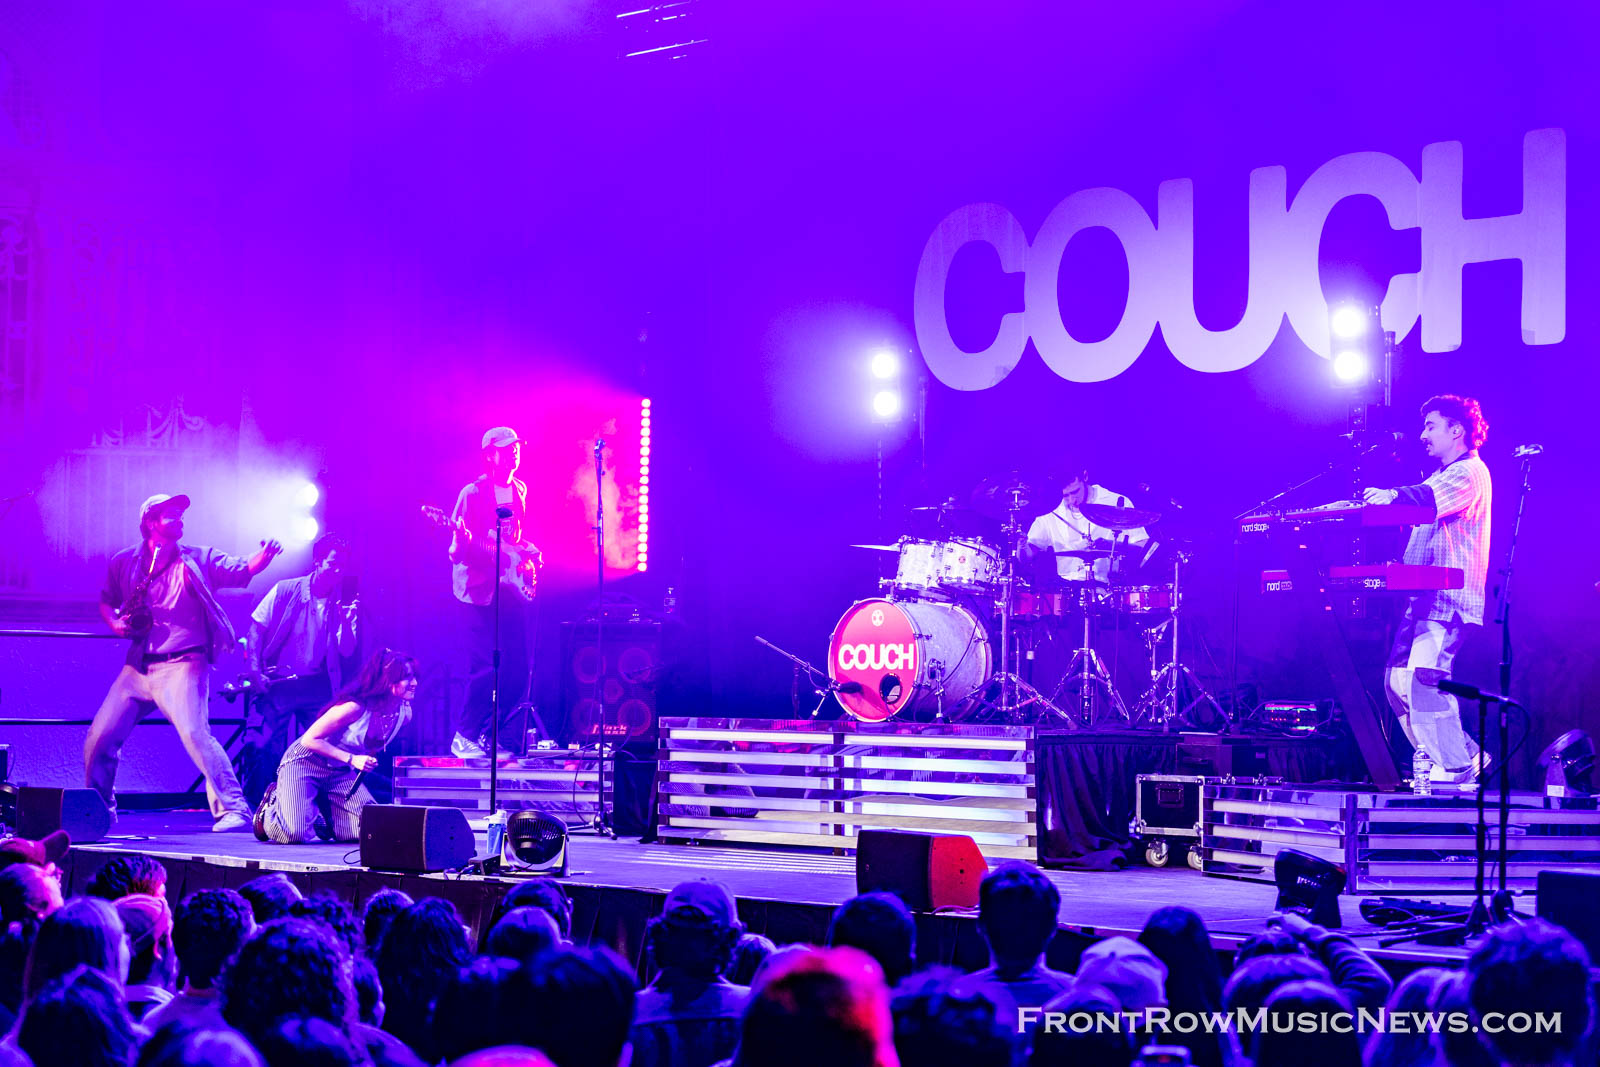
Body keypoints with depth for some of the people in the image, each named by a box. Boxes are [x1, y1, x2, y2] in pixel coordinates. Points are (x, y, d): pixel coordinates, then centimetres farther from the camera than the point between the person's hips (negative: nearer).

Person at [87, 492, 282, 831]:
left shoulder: (198, 560, 5)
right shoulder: (124, 563, 11)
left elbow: (244, 570, -2)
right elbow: (106, 600, 24)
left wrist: (265, 556, -22)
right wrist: (114, 622, 3)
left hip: (182, 666, -4)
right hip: (138, 667, 4)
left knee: (195, 733, -23)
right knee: (99, 737, 2)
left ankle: (233, 810, -19)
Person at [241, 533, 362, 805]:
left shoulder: (344, 604, 3)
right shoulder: (285, 591, -2)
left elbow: (347, 652, -2)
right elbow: (256, 630, 0)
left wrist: (346, 622, -20)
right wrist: (255, 670, -12)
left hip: (316, 688, 2)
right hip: (277, 683, -2)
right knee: (259, 746, -13)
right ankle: (251, 807, 1)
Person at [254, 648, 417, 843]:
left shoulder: (404, 713, -6)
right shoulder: (355, 707, -29)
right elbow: (310, 739, -23)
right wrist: (351, 759, -28)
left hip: (341, 773, 6)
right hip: (305, 763, -6)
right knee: (293, 834, -25)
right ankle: (272, 807, 11)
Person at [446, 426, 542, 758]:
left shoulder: (520, 491, 14)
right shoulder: (472, 494, -6)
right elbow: (457, 549, -8)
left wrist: (530, 556, 8)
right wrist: (463, 543, -30)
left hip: (515, 585, 7)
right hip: (482, 588, -7)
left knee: (519, 666, 5)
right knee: (486, 666, -12)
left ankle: (491, 734, 16)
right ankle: (465, 737, -1)